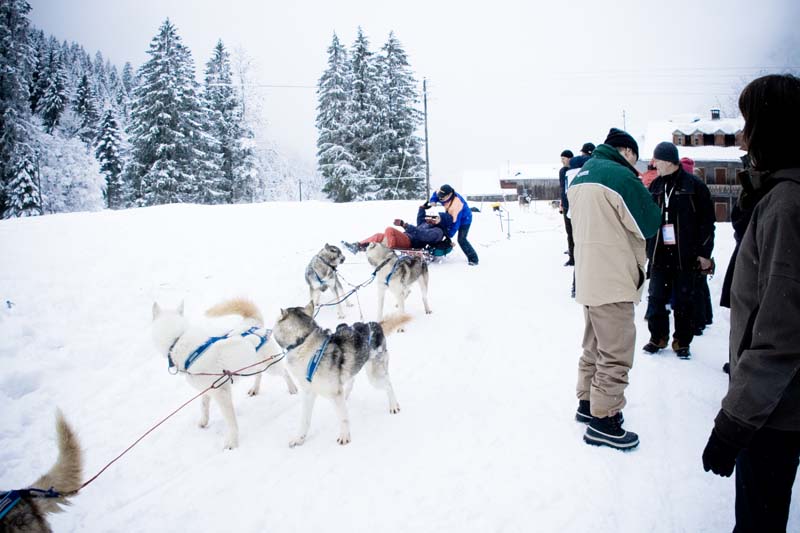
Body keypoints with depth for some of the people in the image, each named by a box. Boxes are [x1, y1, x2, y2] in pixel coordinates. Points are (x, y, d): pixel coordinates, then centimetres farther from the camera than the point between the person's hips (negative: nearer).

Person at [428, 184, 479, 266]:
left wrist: (450, 234, -31)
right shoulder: (442, 193, -20)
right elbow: (435, 194, 6)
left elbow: (456, 221, -36)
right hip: (451, 217, 9)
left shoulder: (456, 203, -42)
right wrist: (432, 202, -15)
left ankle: (473, 259, -7)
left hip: (464, 219, -9)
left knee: (461, 240, -18)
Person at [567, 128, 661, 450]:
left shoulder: (580, 176, 12)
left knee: (595, 347, 21)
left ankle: (588, 403, 32)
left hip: (588, 277, 9)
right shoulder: (620, 175, -15)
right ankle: (603, 421, 8)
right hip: (613, 281, -9)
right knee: (616, 354, 0)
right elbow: (649, 224, -10)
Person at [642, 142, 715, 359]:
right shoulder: (655, 186, 8)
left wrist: (704, 253, -8)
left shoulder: (694, 185, -6)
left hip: (686, 255, -4)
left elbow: (707, 221, -5)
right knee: (656, 298, 7)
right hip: (659, 254, 4)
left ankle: (682, 342, 18)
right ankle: (658, 337, 23)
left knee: (684, 300, 5)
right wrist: (645, 248, 11)